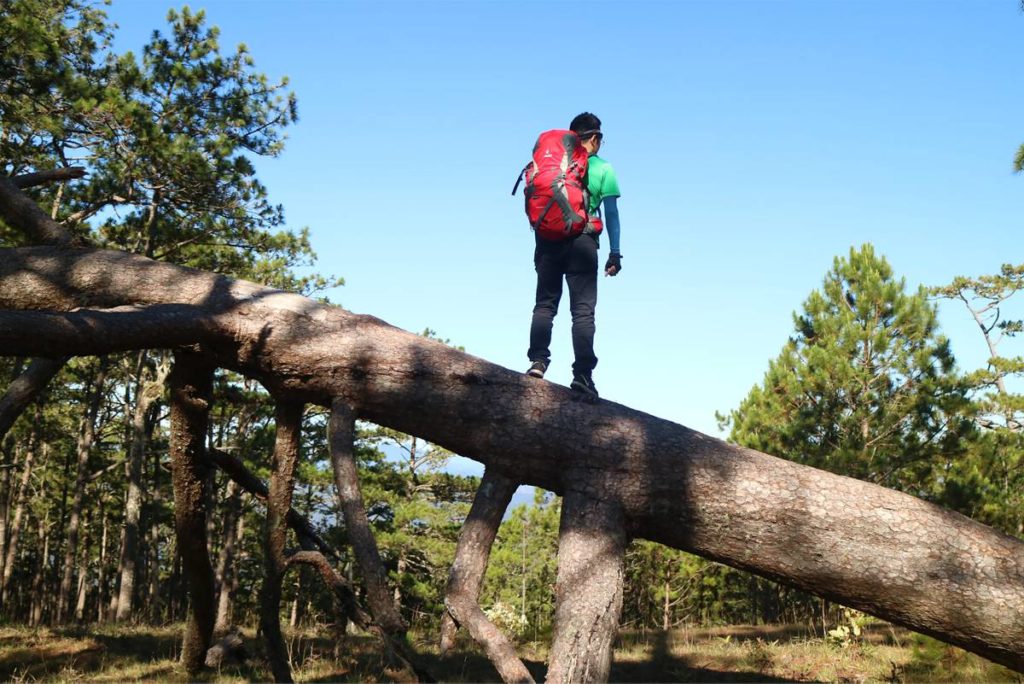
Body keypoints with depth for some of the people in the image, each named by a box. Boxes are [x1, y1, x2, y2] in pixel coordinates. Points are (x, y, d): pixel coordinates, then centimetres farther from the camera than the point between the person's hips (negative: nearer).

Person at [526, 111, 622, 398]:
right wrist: (614, 253, 2)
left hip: (548, 240, 2)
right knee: (583, 309, -3)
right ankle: (582, 373, -8)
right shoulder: (603, 169, 5)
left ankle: (538, 360, -3)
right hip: (582, 243, -2)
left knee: (545, 303, 8)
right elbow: (611, 213, 1)